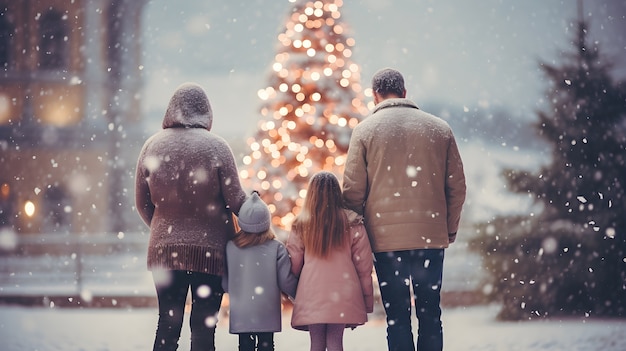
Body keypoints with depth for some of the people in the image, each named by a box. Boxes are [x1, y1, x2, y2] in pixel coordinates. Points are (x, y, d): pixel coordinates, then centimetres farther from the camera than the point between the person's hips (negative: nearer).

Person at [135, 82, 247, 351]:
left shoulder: (152, 145, 2)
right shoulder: (215, 147, -8)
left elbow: (142, 203, 8)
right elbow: (235, 200, -6)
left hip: (165, 249, 3)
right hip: (209, 250, -3)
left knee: (167, 326, 9)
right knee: (203, 328, 1)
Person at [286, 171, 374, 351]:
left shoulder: (300, 225, 1)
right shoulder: (352, 224, 1)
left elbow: (293, 267, 5)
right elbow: (364, 266, 3)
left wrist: (294, 293, 21)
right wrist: (368, 300, 10)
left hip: (311, 296, 0)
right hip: (342, 295, 0)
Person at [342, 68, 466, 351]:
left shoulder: (365, 130, 1)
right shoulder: (440, 128, 8)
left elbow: (353, 190, -3)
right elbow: (457, 186, 8)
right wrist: (449, 230, 16)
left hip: (386, 238, -2)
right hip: (431, 236, 2)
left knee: (397, 318, 2)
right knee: (430, 315, 8)